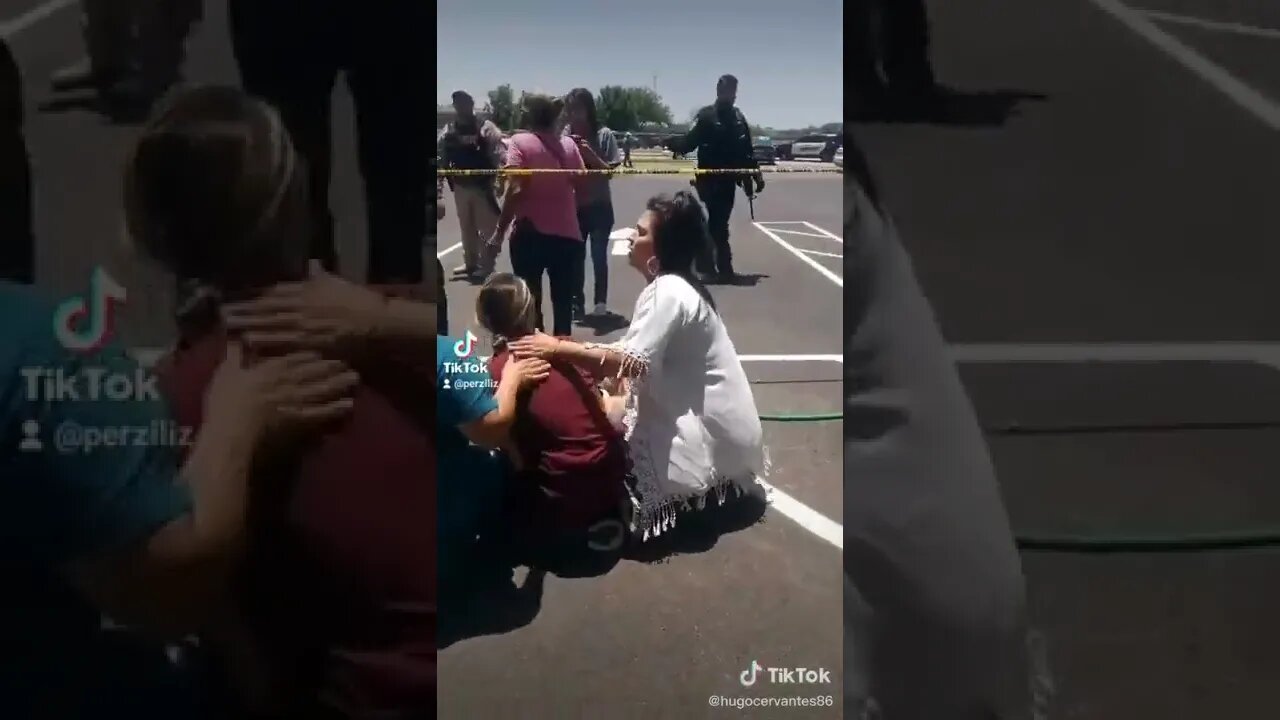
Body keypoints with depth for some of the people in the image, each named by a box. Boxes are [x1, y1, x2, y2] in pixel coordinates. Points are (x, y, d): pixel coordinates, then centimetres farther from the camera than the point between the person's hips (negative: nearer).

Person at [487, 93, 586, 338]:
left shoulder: (520, 142, -6)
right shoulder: (568, 144, 6)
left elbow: (515, 190, -15)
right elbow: (582, 185, 5)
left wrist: (499, 231, -9)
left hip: (530, 233, -3)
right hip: (567, 233, 3)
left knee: (529, 300, 8)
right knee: (563, 303, 11)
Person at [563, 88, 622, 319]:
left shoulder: (604, 135, -7)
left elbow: (610, 171, -6)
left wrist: (591, 155, -21)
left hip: (599, 206, -2)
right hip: (574, 206, 2)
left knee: (598, 255, -3)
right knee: (575, 256, 7)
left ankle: (600, 303, 5)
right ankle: (577, 303, 14)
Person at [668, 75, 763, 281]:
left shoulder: (738, 117, 12)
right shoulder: (706, 115, -5)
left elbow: (747, 150, 17)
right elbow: (690, 141, -13)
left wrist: (756, 173, 15)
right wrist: (674, 144, -32)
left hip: (729, 179, 6)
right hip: (710, 179, -6)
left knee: (719, 221, 8)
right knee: (717, 222, -8)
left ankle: (706, 263, 17)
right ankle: (724, 267, -3)